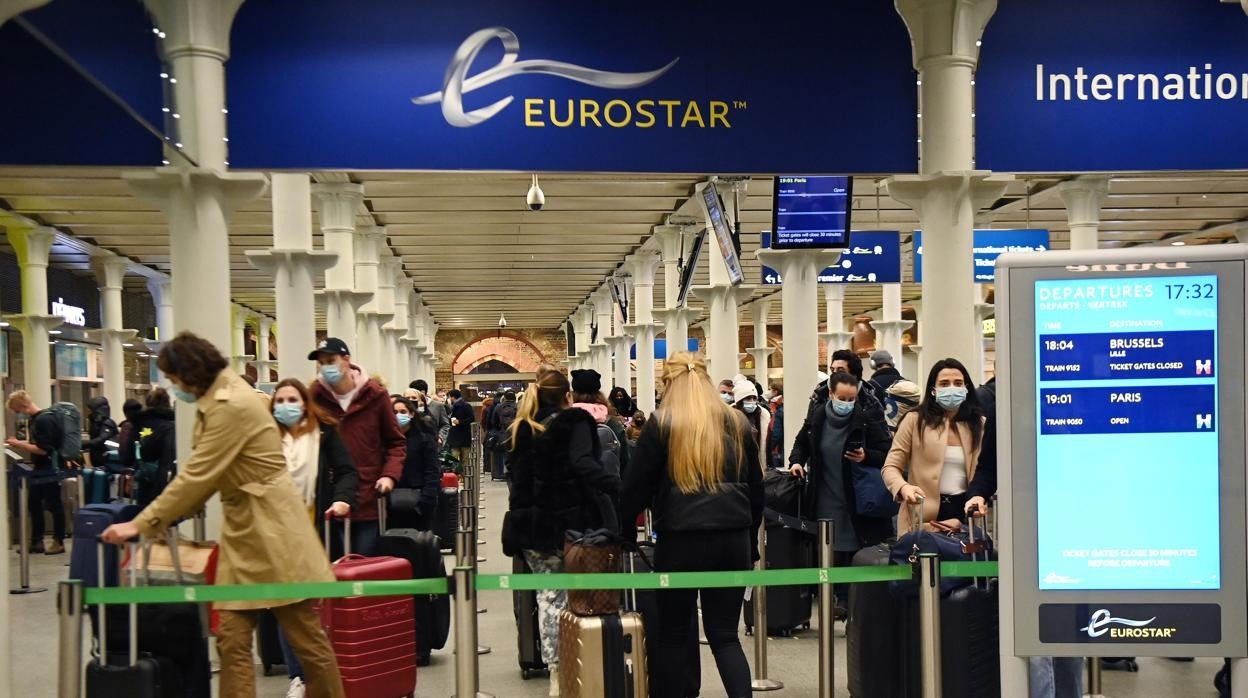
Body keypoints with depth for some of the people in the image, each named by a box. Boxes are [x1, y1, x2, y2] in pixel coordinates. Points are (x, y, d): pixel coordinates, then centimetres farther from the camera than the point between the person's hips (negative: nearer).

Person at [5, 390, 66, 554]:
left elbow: (42, 449, -22)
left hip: (50, 470, -9)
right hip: (38, 470, 9)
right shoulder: (34, 420, 8)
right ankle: (37, 541, 23)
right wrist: (17, 443, 5)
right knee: (34, 504, 14)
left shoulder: (45, 420, -20)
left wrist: (18, 444, -15)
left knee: (54, 506, 2)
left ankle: (59, 542, 12)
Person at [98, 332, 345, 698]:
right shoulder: (216, 400, 13)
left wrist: (141, 525, -15)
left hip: (271, 529, -10)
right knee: (232, 639, 4)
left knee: (306, 638, 2)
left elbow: (197, 477, -20)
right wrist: (164, 518, 9)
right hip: (242, 529, 10)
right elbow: (201, 474, 17)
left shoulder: (233, 405, -19)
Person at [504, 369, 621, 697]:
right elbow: (583, 464, -23)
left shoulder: (523, 429, 11)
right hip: (571, 523, -4)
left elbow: (520, 479, 12)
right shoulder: (576, 422, -5)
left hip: (534, 525, 4)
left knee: (549, 595, 8)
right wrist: (621, 488, -31)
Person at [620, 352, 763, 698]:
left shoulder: (661, 424, -3)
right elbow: (755, 488, 14)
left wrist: (622, 533, 10)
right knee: (725, 635, 10)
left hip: (682, 539, -3)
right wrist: (751, 540, 22)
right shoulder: (737, 422, 9)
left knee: (673, 635, 11)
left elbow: (636, 487, -1)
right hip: (733, 539, 3)